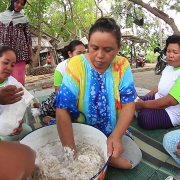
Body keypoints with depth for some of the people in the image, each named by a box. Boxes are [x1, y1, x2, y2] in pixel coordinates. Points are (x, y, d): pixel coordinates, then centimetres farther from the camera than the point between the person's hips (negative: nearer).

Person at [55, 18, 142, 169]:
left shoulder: (122, 65, -8)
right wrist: (72, 153, -28)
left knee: (134, 157, -16)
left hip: (113, 132, 3)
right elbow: (63, 109, -24)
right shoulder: (77, 64, -17)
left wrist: (116, 136, -26)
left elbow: (128, 105, -9)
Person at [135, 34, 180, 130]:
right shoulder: (168, 67, 5)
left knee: (144, 116, -28)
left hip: (172, 113, -8)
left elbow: (168, 102, -30)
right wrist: (142, 99, 7)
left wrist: (142, 104, -20)